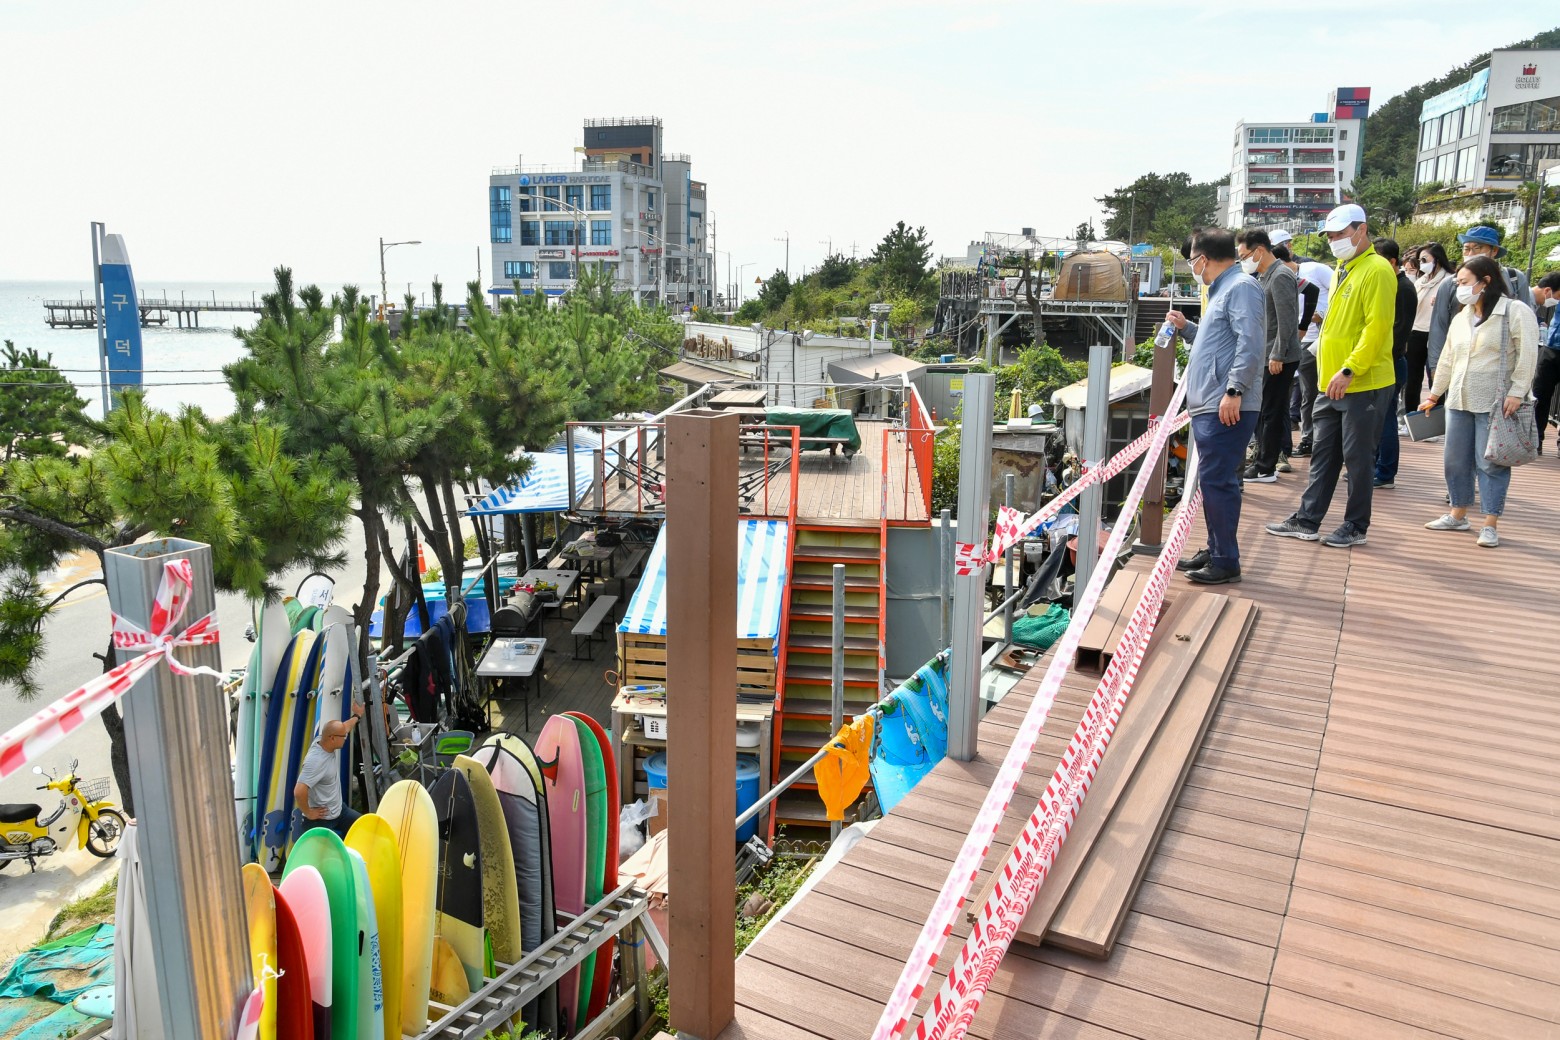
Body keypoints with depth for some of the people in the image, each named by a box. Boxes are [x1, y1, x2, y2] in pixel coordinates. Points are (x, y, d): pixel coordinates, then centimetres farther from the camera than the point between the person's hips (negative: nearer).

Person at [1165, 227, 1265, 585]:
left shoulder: (1241, 287, -9)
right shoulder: (1222, 290, 23)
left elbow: (1250, 343, -21)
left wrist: (1234, 390, -25)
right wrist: (1186, 327, 23)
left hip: (1227, 408, -11)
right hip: (1207, 407, 11)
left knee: (1217, 481, -9)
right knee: (1213, 481, 15)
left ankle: (1226, 562, -3)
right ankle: (1216, 550, 25)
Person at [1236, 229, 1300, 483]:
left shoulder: (1280, 277, -14)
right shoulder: (1266, 276, 16)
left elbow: (1286, 321, -20)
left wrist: (1277, 356, -20)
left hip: (1279, 359, -9)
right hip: (1268, 356, 9)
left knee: (1270, 412, -4)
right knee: (1263, 411, 14)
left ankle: (1265, 469, 3)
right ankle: (1263, 460, 23)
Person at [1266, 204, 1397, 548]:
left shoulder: (1377, 271, -12)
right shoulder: (1343, 270, 17)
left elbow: (1377, 327, -19)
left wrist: (1349, 370, -24)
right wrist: (1328, 371, 17)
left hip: (1364, 384, -9)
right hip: (1332, 383, 9)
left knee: (1357, 457, 1)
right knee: (1323, 454, 11)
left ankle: (1356, 526, 12)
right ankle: (1307, 520, 17)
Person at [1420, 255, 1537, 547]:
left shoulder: (1515, 311, -7)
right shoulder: (1461, 318, 14)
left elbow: (1527, 355, -11)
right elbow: (1447, 359, 20)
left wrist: (1516, 392, -18)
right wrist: (1435, 394, 22)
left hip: (1495, 403, -7)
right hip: (1458, 401, 7)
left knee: (1491, 463, -4)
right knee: (1455, 460, 10)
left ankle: (1490, 525, 1)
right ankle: (1458, 515, 22)